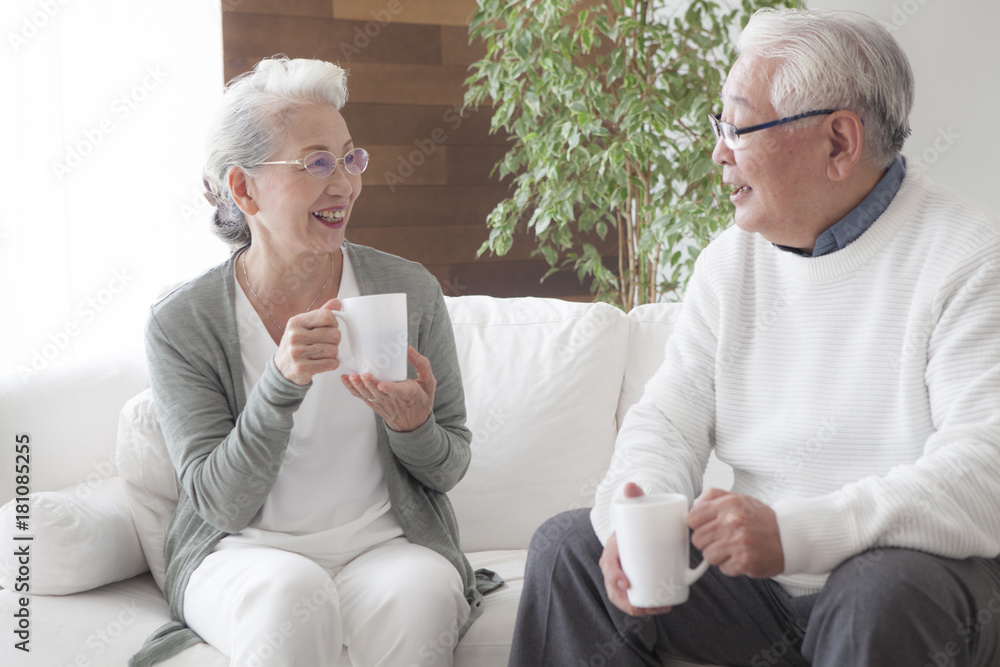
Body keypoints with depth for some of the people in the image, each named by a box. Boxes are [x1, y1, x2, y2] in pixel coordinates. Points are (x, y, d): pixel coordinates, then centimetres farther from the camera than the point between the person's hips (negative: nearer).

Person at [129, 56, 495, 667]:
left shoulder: (410, 292, -1)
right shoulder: (181, 324, -5)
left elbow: (450, 469, 6)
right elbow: (221, 505, -10)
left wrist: (413, 426, -19)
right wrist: (282, 384, -25)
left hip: (387, 545, 2)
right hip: (243, 555, -1)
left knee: (419, 592, -31)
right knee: (292, 593, -35)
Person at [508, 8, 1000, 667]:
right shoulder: (733, 258, 8)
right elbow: (671, 417, 4)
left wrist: (797, 533, -34)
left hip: (928, 567, -5)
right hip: (761, 579, 6)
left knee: (877, 598, -38)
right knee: (568, 547, -3)